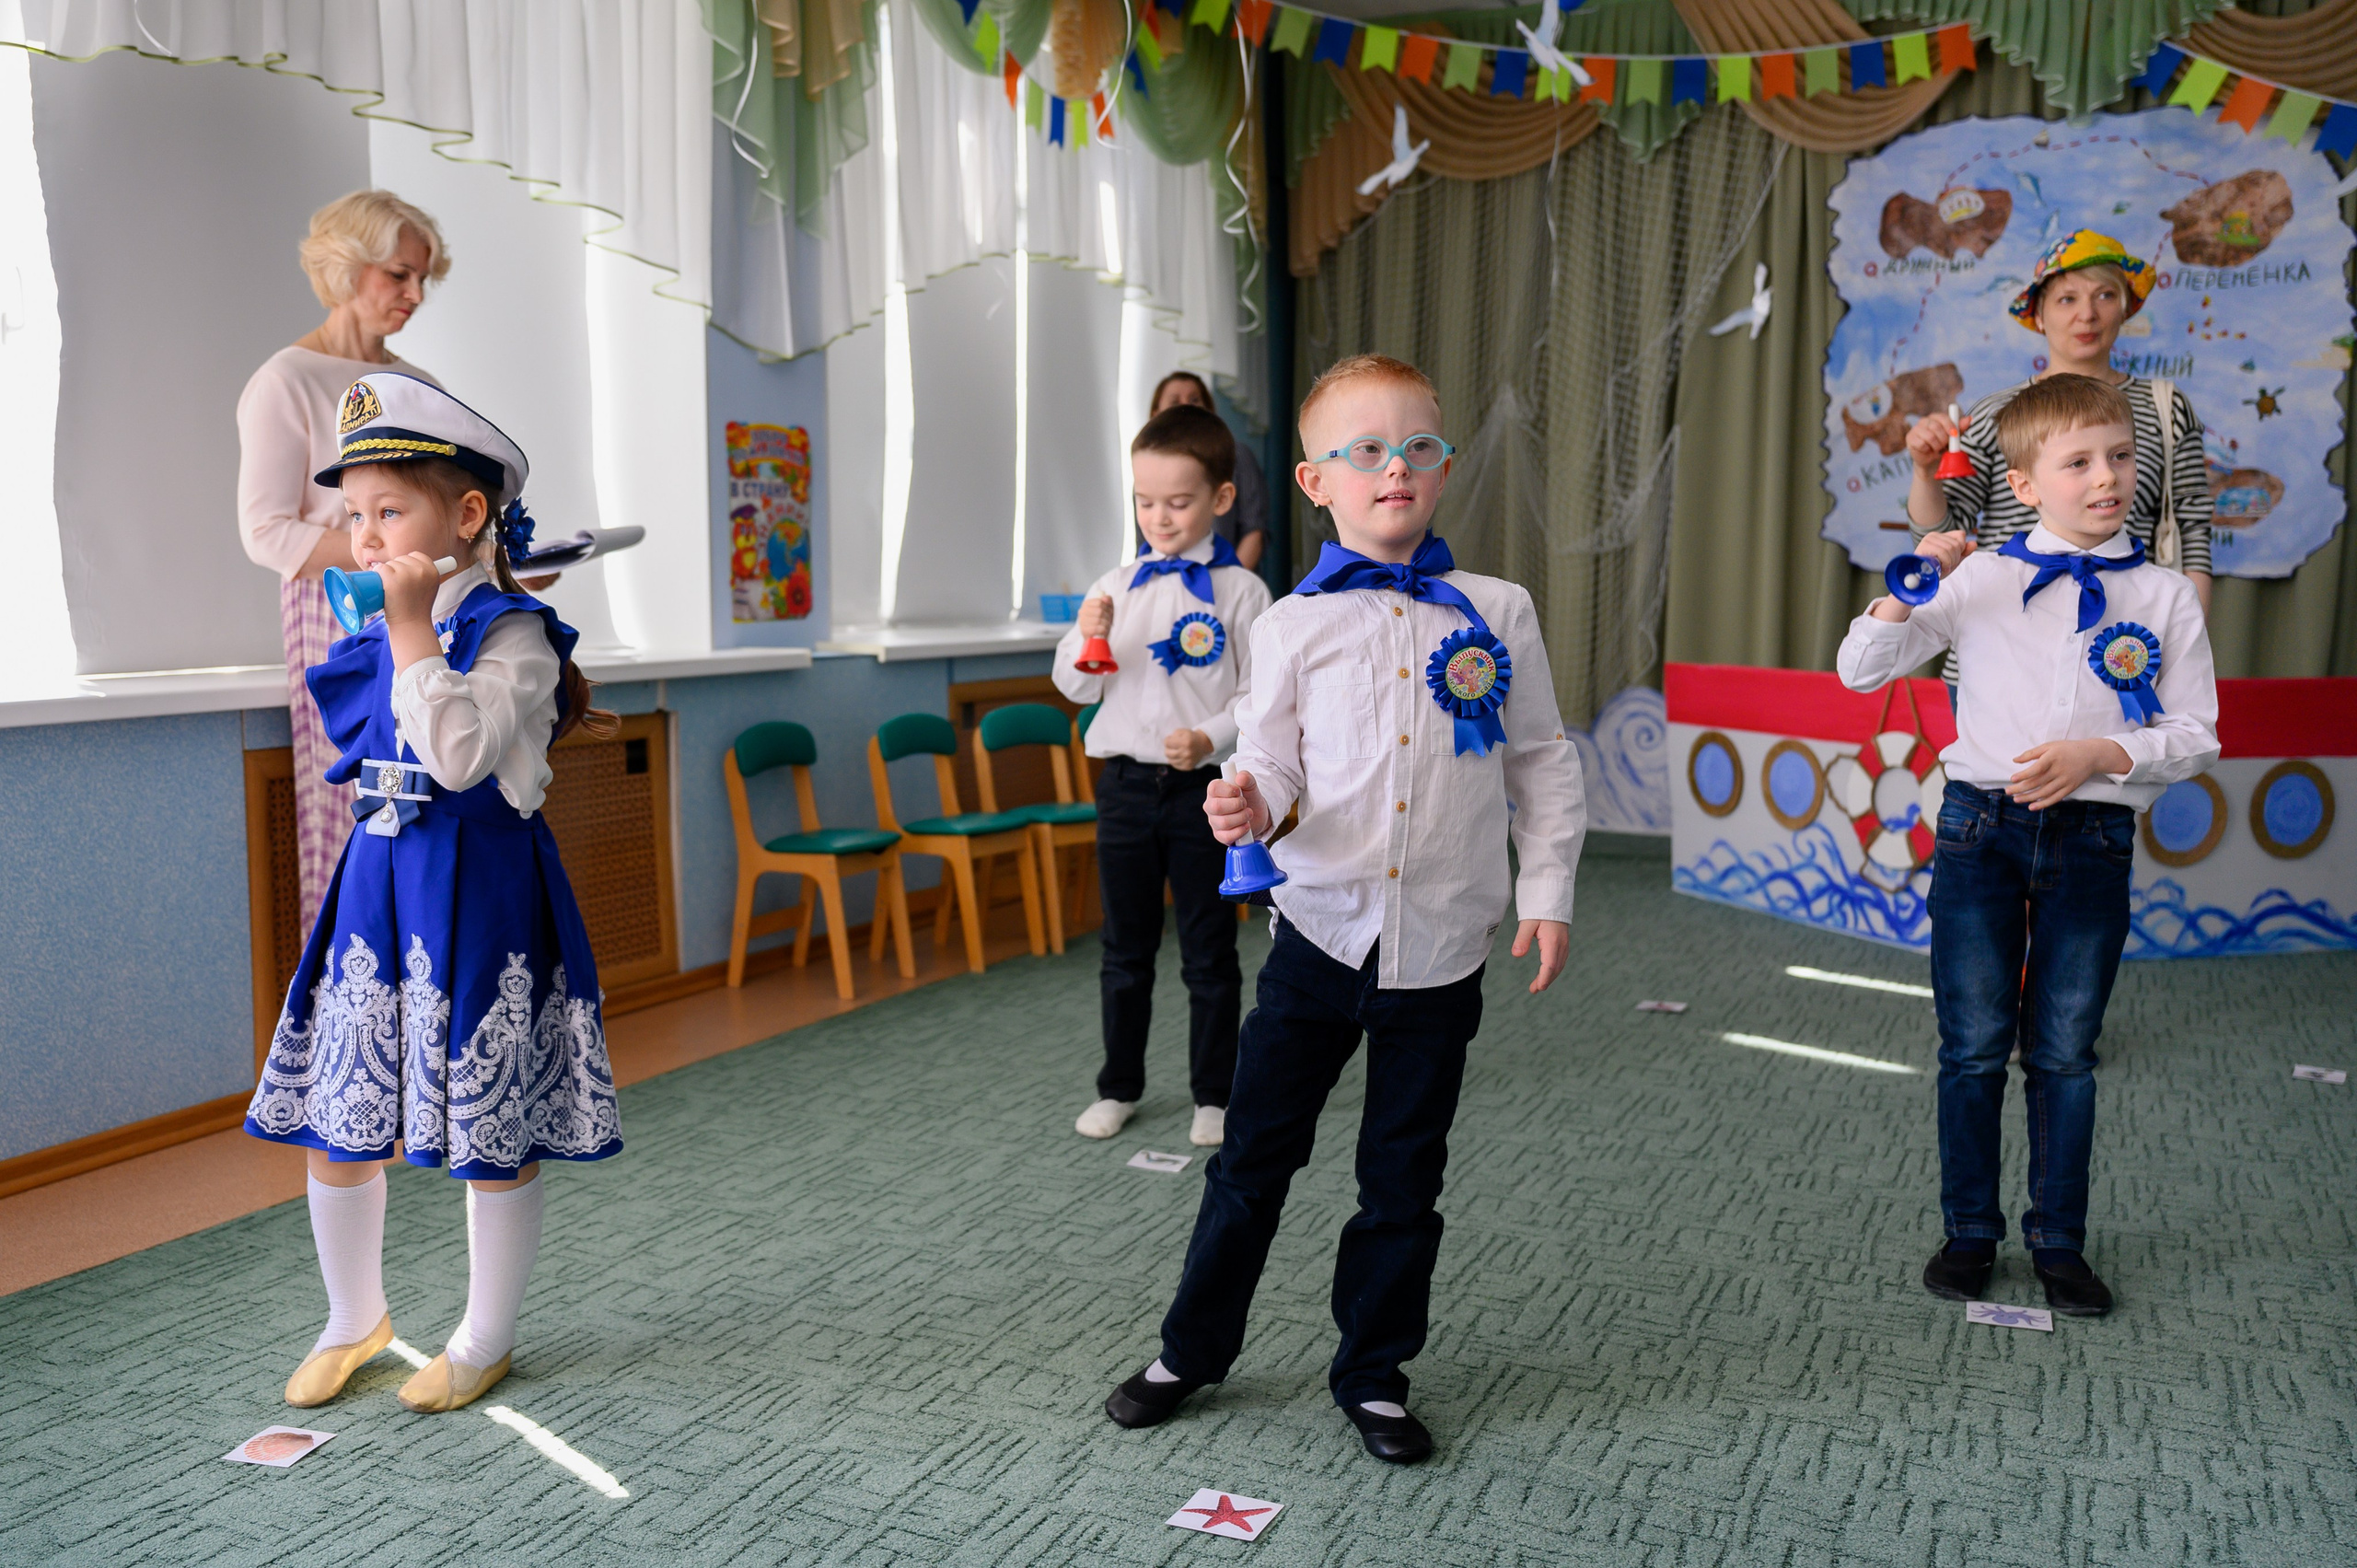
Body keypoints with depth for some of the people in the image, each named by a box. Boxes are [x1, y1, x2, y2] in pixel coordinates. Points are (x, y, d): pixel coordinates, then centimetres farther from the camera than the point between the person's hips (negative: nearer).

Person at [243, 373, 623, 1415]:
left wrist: (412, 628, -24)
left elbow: (458, 753, -27)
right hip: (377, 881, 7)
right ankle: (355, 1317, 33)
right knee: (333, 1118, 10)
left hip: (479, 891, -7)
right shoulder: (374, 637, 10)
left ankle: (486, 1336, 24)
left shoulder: (511, 632, -12)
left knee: (490, 1128, 5)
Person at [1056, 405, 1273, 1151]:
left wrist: (1211, 739, -21)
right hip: (1126, 781, 3)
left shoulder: (1239, 591, -5)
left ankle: (1213, 1095, 22)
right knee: (1126, 949, 14)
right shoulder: (1115, 587, 5)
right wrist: (1088, 642, -12)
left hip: (1203, 787, -3)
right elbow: (1076, 685, 8)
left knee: (1208, 953, 8)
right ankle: (1119, 1088, 28)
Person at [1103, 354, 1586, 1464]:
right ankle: (1193, 1348, 29)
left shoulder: (1497, 614, 2)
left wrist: (1547, 892, 2)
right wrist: (1246, 804, -22)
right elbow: (1271, 758, 0)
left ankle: (1374, 1375, 30)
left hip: (1440, 946, 1)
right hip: (1322, 926, 0)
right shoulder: (1294, 624, -1)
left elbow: (1543, 763, 6)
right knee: (1254, 1154, 9)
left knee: (1404, 1178, 12)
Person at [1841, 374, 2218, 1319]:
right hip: (1981, 825, 0)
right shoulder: (1979, 580, 0)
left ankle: (2060, 1243, 24)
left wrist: (2098, 755, -14)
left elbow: (2195, 736, 3)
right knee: (1974, 1046, 6)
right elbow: (1860, 672, 0)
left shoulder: (2165, 597, 2)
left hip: (2092, 838, 1)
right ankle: (1970, 1232, 22)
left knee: (2064, 1053, 9)